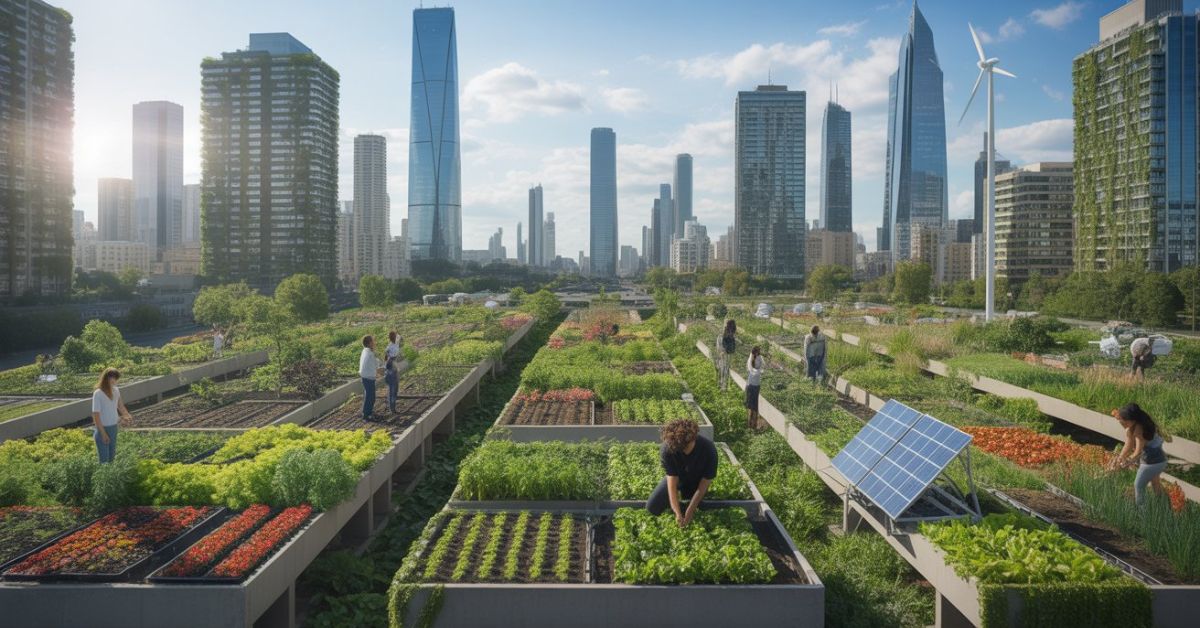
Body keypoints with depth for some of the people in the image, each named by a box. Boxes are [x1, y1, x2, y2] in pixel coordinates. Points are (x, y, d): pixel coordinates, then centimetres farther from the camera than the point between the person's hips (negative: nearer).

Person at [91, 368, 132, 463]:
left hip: (113, 427, 6)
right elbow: (96, 414, -17)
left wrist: (127, 415, -1)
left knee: (112, 456, 16)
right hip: (102, 428, -6)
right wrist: (103, 433, -17)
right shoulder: (98, 394, -18)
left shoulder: (116, 390, -1)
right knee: (104, 458, -1)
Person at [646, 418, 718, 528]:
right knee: (652, 507, -8)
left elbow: (703, 485, -26)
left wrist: (689, 511, -28)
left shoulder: (708, 449, -36)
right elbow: (672, 483, -31)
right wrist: (678, 514, -38)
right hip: (677, 478, 1)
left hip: (696, 481, -1)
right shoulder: (667, 450, -34)